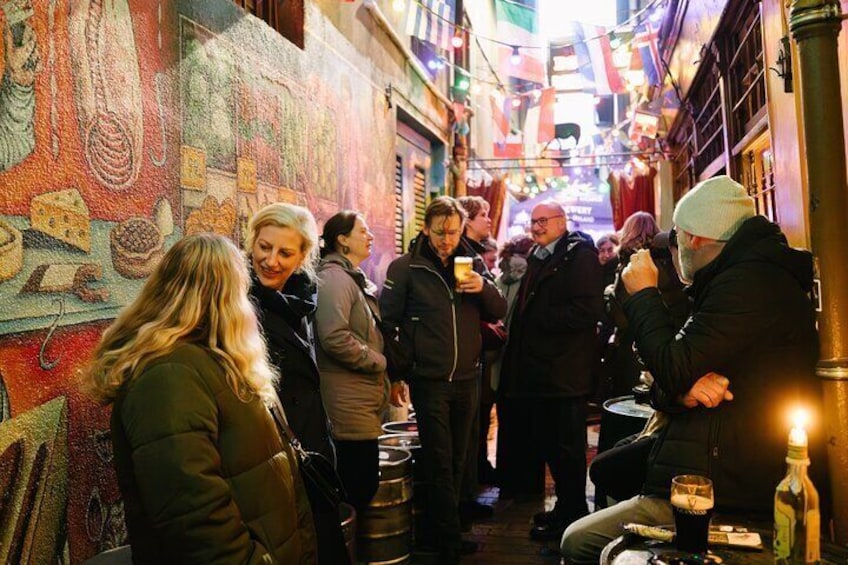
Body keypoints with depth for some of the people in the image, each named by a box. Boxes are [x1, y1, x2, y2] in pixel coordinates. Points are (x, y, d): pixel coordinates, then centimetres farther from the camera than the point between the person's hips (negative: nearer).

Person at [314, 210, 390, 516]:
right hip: (349, 402, -10)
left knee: (362, 481, 16)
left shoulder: (354, 278, 18)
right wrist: (379, 362, -14)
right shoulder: (334, 276, -15)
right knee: (361, 483, -2)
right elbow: (335, 337, -27)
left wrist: (382, 378, 15)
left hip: (364, 397, 10)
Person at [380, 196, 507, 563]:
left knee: (457, 462, 14)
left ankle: (446, 533, 29)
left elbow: (497, 313, 8)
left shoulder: (472, 263, 8)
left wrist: (484, 288, -13)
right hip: (429, 381, -4)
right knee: (440, 463, 0)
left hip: (467, 379, 5)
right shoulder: (405, 267, -5)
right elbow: (387, 321, -4)